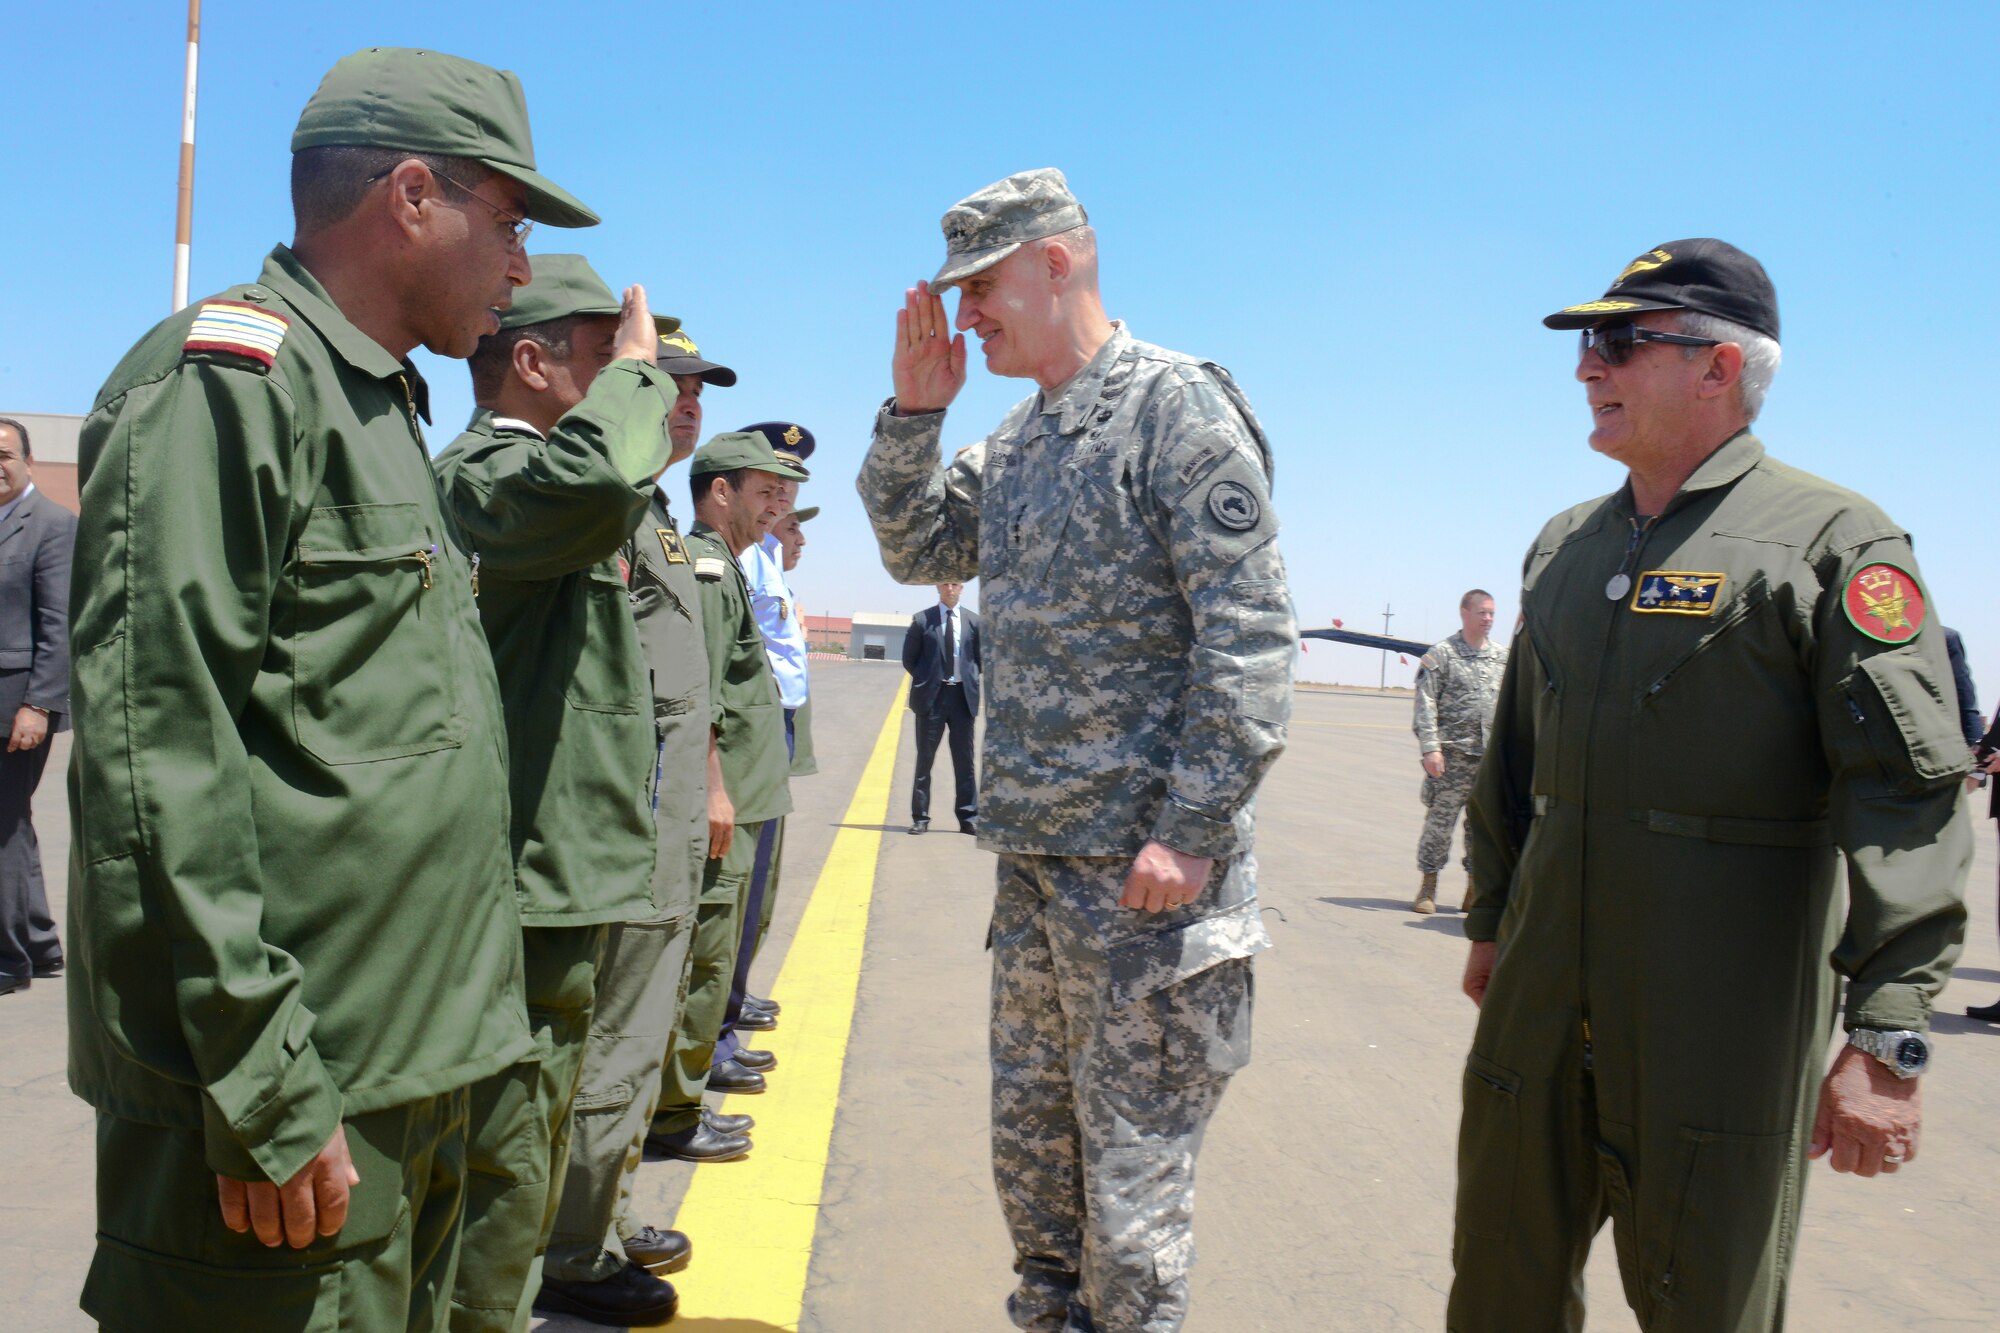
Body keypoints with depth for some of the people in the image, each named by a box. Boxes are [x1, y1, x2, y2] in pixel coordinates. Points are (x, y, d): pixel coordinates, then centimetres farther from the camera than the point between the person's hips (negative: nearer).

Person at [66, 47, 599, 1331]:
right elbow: (157, 752, -19)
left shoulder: (384, 410, 19)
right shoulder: (223, 378, -11)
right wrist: (266, 1088, -20)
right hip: (292, 1104, -9)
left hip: (413, 1073, 9)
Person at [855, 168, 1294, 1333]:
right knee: (1031, 1139, 18)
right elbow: (918, 550, 21)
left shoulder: (1179, 406, -12)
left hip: (1148, 863, -8)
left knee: (1131, 1165, 2)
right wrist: (914, 413, 6)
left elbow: (1252, 635, -17)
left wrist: (1192, 831, -21)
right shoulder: (1019, 437, 13)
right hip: (1035, 853, 8)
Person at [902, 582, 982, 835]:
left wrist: (970, 679, 2)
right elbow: (909, 659, 5)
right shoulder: (921, 620, 1)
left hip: (962, 696, 1)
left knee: (964, 760, 5)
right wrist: (926, 681, 0)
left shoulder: (974, 621, 5)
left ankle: (969, 818, 9)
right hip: (931, 697, -1)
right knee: (925, 759, 4)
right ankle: (920, 817, 9)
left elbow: (980, 657, 13)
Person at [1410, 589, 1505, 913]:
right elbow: (1426, 704, -5)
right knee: (1440, 819, -3)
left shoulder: (1503, 656, 13)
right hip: (1453, 754, -4)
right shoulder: (1441, 654, -1)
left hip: (1493, 756, 4)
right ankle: (1428, 887, 6)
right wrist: (1430, 747, -14)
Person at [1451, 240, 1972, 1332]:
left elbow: (1910, 796, -15)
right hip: (1543, 1004, 6)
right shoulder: (1564, 546, 13)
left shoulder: (1831, 542, -8)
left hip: (1719, 1025, -6)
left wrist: (1887, 1040, -20)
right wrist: (1491, 922, 22)